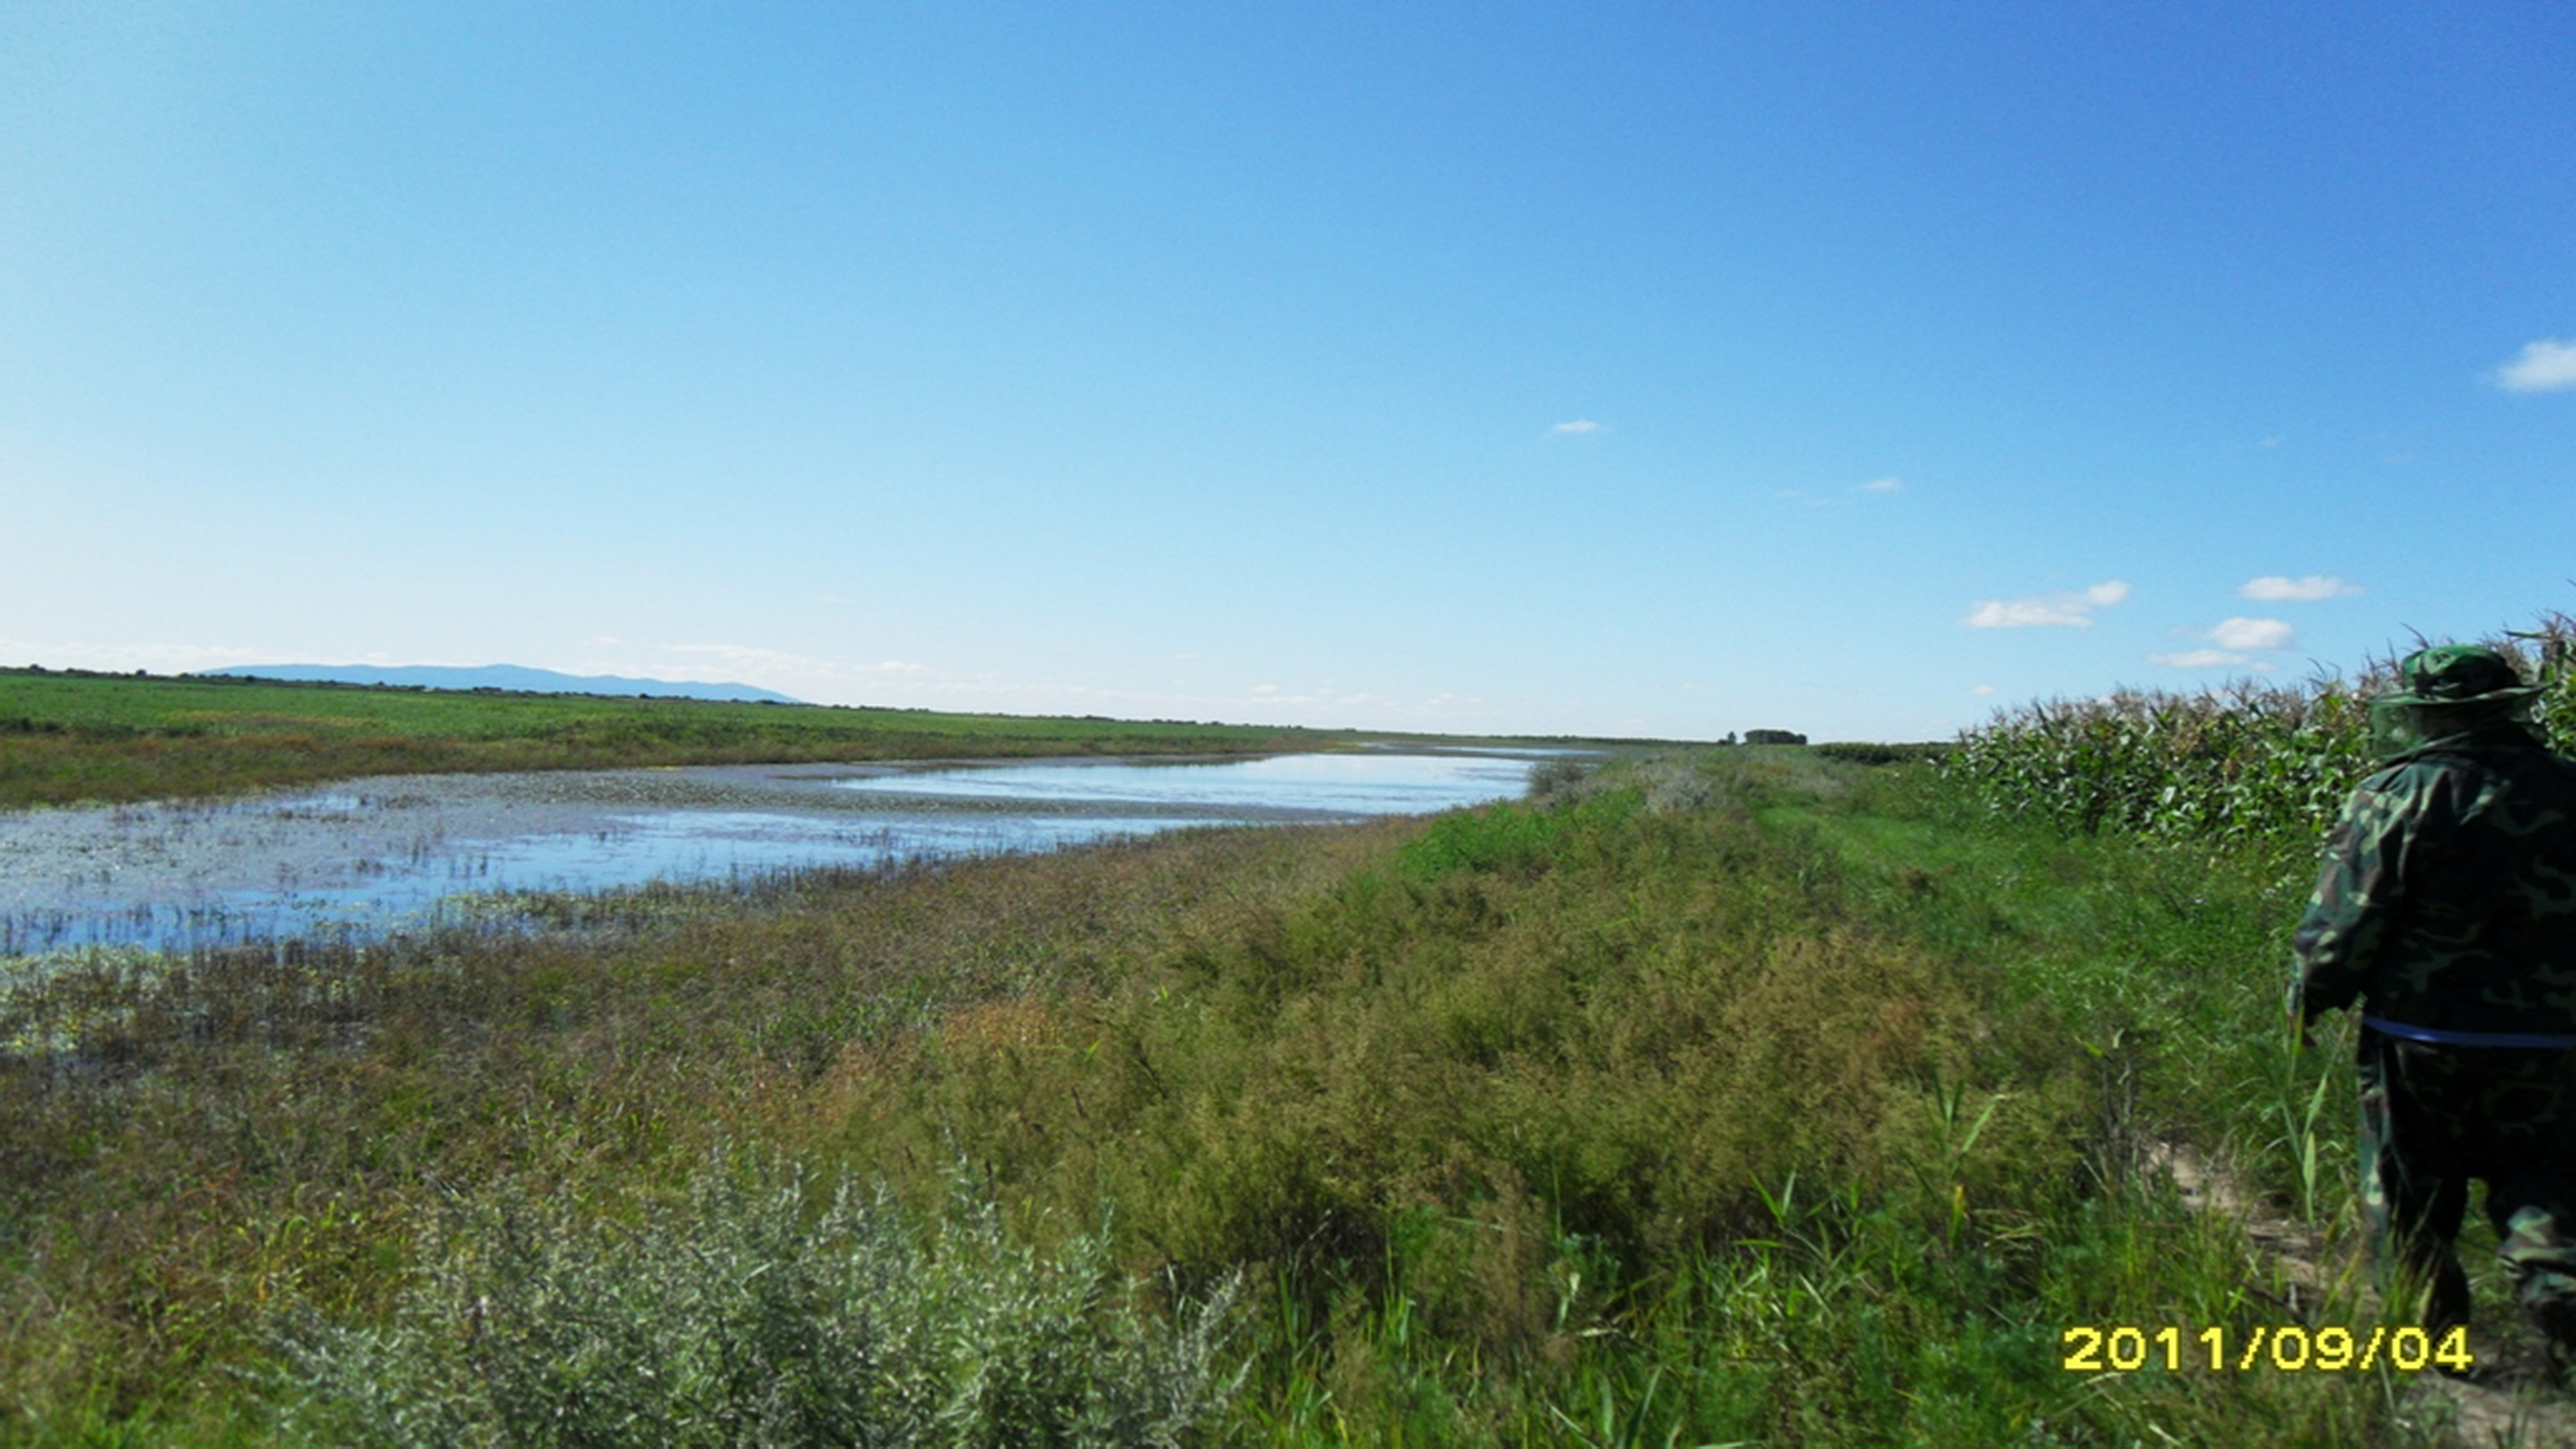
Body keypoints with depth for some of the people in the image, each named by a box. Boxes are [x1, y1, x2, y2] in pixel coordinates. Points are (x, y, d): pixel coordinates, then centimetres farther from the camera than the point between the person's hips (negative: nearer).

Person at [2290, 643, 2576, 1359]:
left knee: (2409, 1192, 12)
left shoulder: (2397, 796, -12)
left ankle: (2427, 1333, 20)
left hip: (2419, 1034, -3)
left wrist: (2308, 1002, 2)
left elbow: (2347, 922, -11)